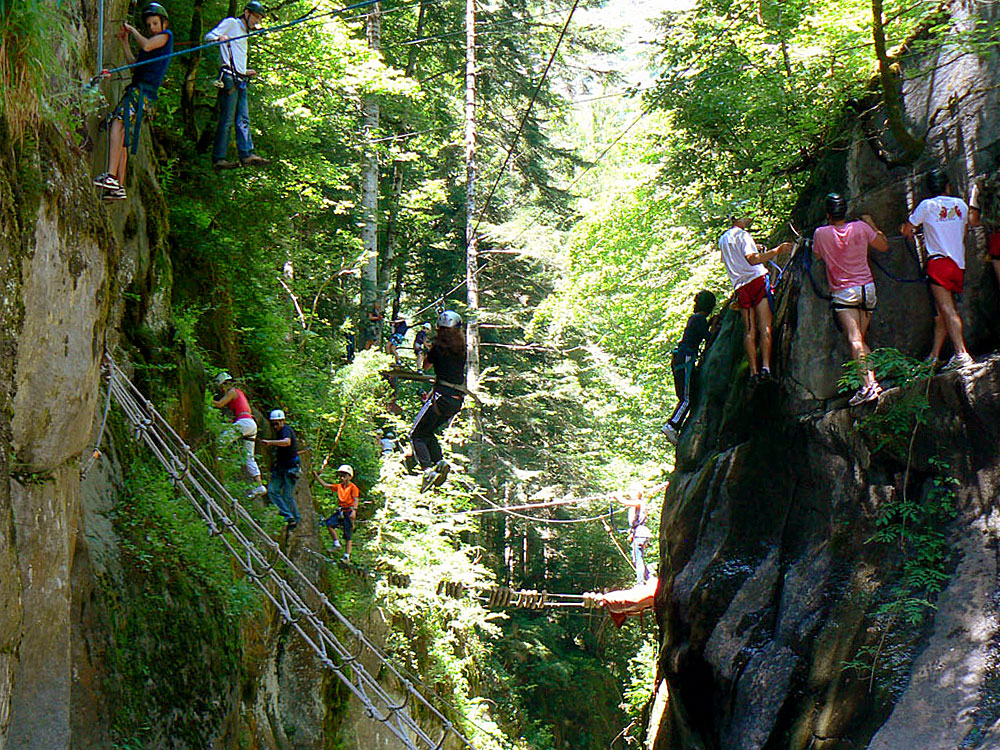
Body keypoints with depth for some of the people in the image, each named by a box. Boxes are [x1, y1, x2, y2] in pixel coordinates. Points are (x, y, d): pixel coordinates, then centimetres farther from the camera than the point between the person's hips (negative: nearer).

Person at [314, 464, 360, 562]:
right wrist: (316, 476, 11)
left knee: (348, 536, -3)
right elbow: (325, 485, 17)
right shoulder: (339, 486, 13)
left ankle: (347, 556, 0)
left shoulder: (353, 487, -6)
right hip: (340, 512, 6)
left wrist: (354, 511, -30)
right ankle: (337, 544, -7)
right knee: (329, 523, -18)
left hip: (349, 512, -6)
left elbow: (356, 500, -15)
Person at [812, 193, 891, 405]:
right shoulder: (861, 227, -1)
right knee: (861, 340, 12)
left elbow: (817, 255, 15)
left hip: (843, 293, -4)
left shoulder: (821, 233, -6)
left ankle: (867, 385, -28)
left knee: (855, 340, -15)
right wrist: (871, 223, 22)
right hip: (867, 289, 4)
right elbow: (884, 246, 12)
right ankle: (873, 380, 1)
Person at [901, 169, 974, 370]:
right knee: (941, 311, 11)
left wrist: (908, 229, 28)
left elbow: (906, 231, 4)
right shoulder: (961, 205, 10)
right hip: (959, 264, 5)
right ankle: (934, 355, 13)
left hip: (939, 261, -5)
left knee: (947, 310, -12)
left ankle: (961, 354, -22)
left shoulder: (927, 205, -3)